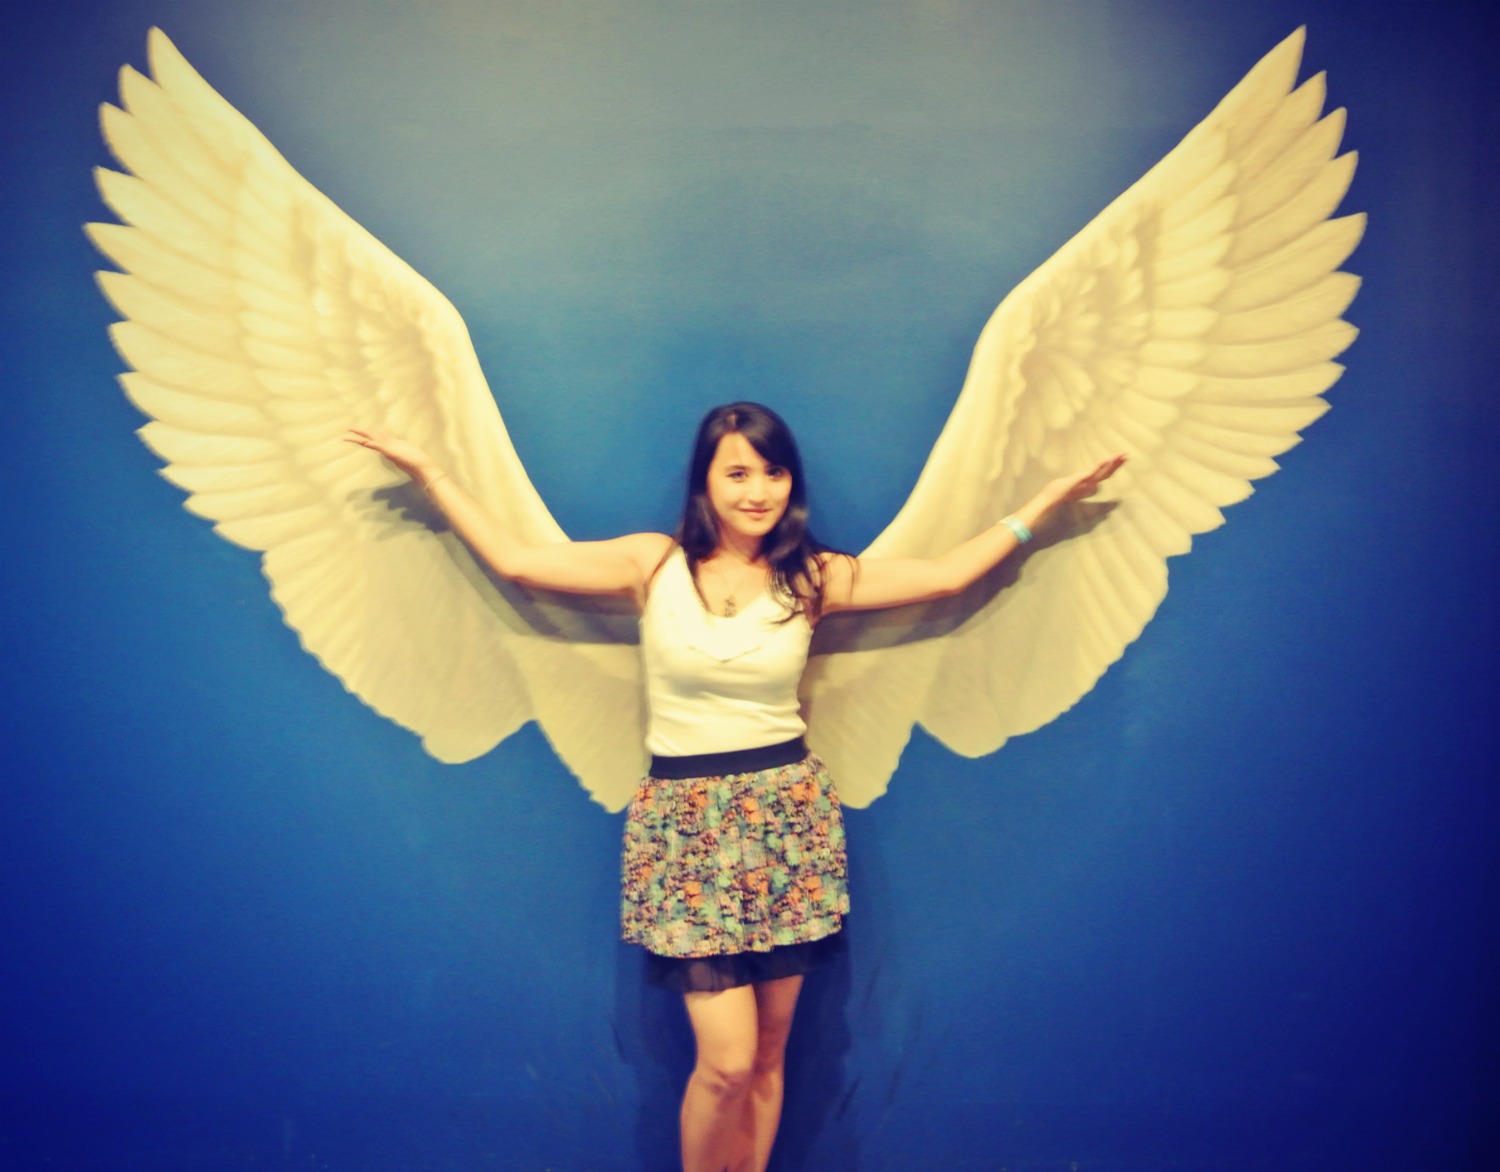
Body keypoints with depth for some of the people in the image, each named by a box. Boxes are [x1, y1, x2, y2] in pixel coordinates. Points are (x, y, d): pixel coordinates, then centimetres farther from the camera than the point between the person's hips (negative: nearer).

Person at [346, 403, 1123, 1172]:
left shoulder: (813, 577, 2)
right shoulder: (653, 564, -2)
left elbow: (948, 575, 6)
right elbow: (514, 560, 0)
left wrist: (1049, 498, 7)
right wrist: (427, 471, 2)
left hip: (788, 816, 2)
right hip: (686, 821, -2)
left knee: (768, 1055, 11)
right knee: (727, 1060, -5)